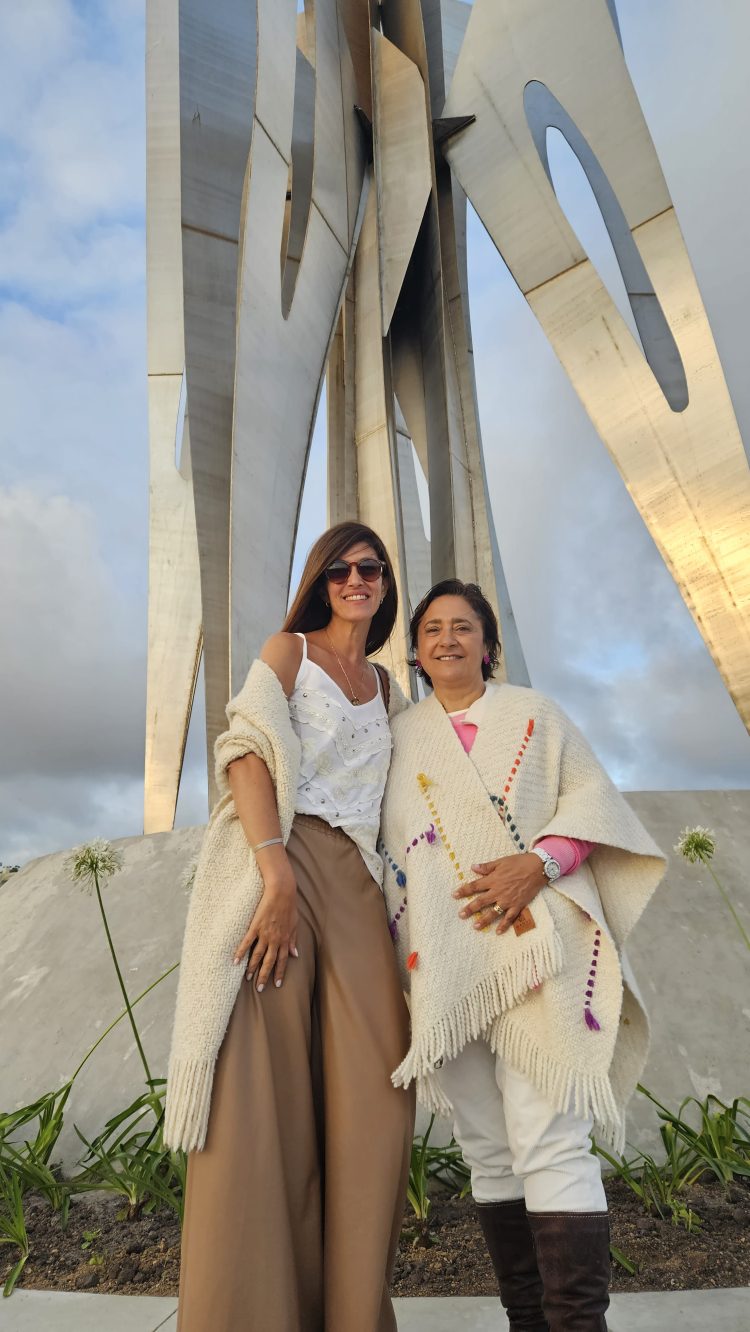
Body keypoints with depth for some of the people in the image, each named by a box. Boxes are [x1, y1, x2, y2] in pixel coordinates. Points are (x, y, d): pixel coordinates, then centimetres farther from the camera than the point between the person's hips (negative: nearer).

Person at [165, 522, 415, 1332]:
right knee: (263, 1095, -5)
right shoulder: (288, 650, 6)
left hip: (354, 885, 5)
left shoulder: (387, 687, 22)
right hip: (274, 867, -5)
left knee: (372, 1092, 2)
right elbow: (249, 754, -8)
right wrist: (279, 878, -20)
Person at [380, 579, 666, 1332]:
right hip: (444, 959, 3)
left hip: (533, 941, -2)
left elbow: (590, 797, 3)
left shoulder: (533, 714, 10)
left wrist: (537, 863, -14)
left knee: (550, 1142, -10)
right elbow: (384, 845, 15)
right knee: (487, 1148, 9)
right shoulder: (399, 736, 15)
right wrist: (396, 947, 4)